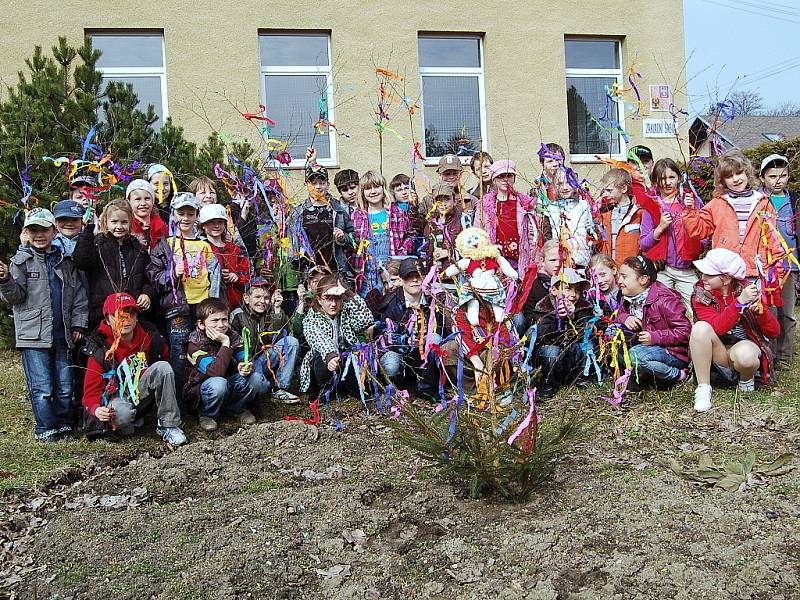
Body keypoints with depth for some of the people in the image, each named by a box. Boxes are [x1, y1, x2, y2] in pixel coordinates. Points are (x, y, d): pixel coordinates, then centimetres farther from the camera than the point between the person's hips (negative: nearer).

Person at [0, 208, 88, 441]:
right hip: (33, 334, -3)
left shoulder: (64, 260, 11)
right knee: (42, 387, -3)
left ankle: (64, 424, 24)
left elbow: (78, 295, 12)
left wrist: (78, 324, 6)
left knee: (65, 386, 8)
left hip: (61, 334, 3)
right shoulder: (21, 260, 2)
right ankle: (45, 429, 11)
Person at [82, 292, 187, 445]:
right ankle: (128, 423, 2)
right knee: (121, 416, -39)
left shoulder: (150, 337, -4)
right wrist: (96, 409, -35)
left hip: (142, 391, 4)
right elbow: (91, 391, -16)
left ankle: (168, 426, -18)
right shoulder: (101, 350, -14)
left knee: (163, 367, -24)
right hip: (118, 397, -4)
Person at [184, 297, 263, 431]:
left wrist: (246, 367, -34)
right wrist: (225, 344, -36)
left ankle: (238, 408, 7)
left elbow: (245, 360, -11)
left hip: (229, 384, 5)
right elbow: (216, 372, -34)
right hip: (200, 388, -5)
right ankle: (207, 415, -7)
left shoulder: (232, 336, -5)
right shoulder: (195, 344, -22)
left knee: (256, 379, -19)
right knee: (219, 384, -38)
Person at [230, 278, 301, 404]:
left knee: (291, 341, -16)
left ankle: (280, 389, -14)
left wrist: (277, 309, -14)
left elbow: (278, 337, -10)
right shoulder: (237, 316, -5)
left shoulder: (270, 313, 6)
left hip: (265, 360, 5)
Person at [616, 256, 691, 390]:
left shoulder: (664, 300, -21)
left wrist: (655, 337, -27)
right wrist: (625, 318, -7)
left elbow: (684, 331, -21)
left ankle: (678, 375, -11)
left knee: (636, 355, -35)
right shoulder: (628, 299, 2)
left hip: (674, 353, -8)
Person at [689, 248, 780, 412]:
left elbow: (774, 333, -8)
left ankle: (746, 379, 1)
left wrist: (759, 308, -25)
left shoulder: (747, 289, -8)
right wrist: (740, 301, -33)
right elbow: (718, 328, -26)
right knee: (701, 327, -29)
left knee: (745, 355, -37)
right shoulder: (700, 295, -8)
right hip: (716, 353, 1)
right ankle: (703, 389, -22)